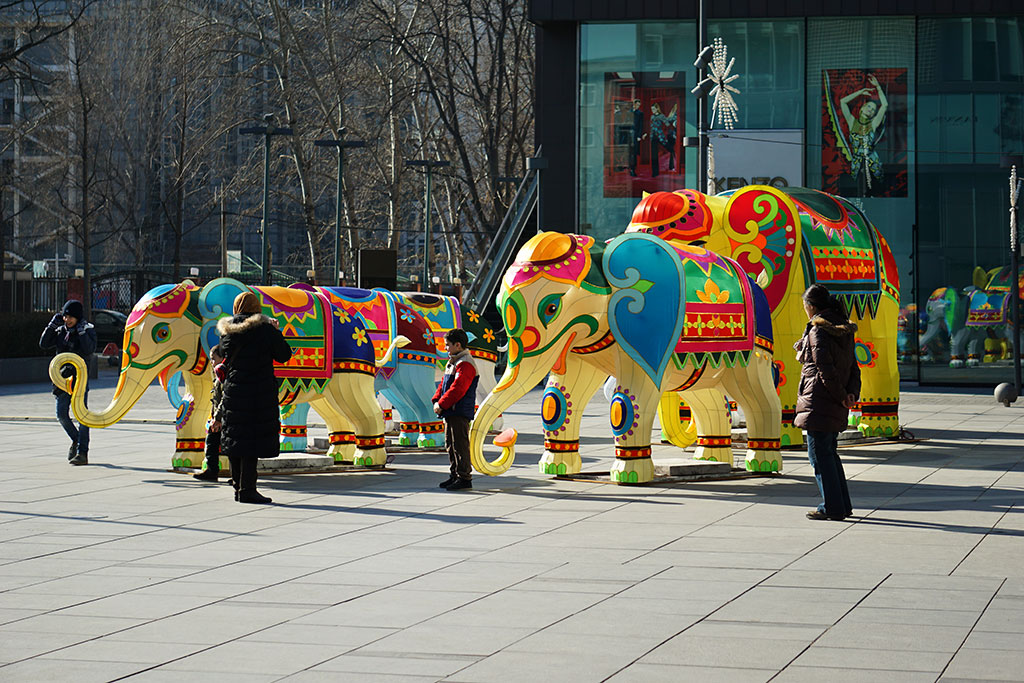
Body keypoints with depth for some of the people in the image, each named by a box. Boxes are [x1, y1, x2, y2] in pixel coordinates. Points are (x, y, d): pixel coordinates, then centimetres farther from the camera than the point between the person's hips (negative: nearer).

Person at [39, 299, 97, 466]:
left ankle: (82, 453, -8)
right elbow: (44, 344, 3)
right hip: (63, 377, 6)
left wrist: (81, 331, -23)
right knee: (61, 414, 5)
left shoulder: (88, 330, -5)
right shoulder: (61, 331, 9)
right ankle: (76, 440, 30)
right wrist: (52, 325, -4)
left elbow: (89, 349, -20)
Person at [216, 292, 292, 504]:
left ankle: (238, 487, 21)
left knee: (235, 439, 14)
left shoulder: (227, 332, 4)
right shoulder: (264, 329, -10)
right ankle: (247, 489, -7)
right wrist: (276, 333, 14)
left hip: (232, 391, 5)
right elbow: (284, 355, -2)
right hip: (259, 395, -5)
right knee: (253, 440, -4)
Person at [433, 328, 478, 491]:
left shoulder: (465, 364, -15)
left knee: (459, 444, -8)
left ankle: (464, 477, -5)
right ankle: (455, 475, 22)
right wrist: (436, 400, 7)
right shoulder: (452, 362, 18)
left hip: (460, 413, -10)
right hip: (450, 413, 10)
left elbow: (457, 389, -22)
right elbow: (444, 384, 22)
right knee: (450, 444, 14)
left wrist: (442, 404, -19)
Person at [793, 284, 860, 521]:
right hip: (836, 404, 9)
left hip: (819, 401, -9)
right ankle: (842, 505, 20)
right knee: (829, 451, 18)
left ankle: (832, 507, -1)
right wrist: (852, 393, 2)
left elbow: (825, 369, -19)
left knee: (819, 452, -2)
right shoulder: (843, 330, 13)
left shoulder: (817, 331, -14)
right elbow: (853, 368, 12)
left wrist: (841, 396, -11)